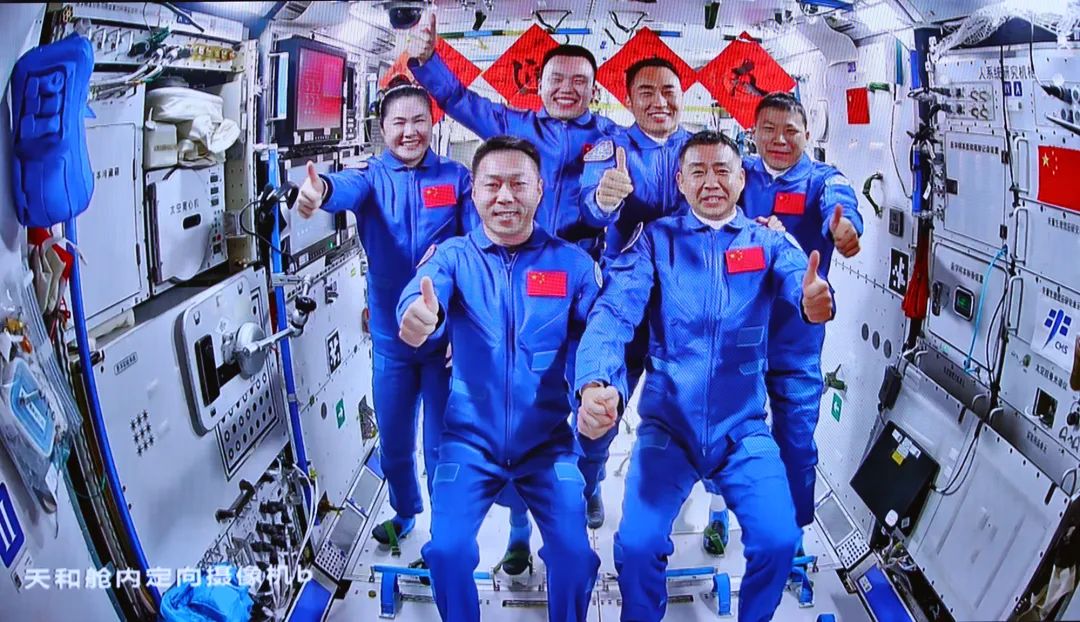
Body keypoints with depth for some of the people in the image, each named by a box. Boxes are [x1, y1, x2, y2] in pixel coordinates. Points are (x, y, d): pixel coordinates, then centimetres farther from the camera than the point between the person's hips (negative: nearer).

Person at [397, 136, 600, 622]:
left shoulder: (573, 263, 0)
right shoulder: (454, 256, -2)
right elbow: (422, 294, -23)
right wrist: (422, 313, -48)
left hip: (549, 441, 0)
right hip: (471, 439, 0)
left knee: (574, 555, -11)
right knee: (447, 550, -12)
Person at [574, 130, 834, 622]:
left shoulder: (767, 242, 2)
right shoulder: (655, 239, -2)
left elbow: (801, 280, -18)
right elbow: (613, 312, -17)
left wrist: (816, 301, -44)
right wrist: (595, 383, -36)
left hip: (743, 428, 1)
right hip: (667, 424, -1)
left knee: (778, 540, -14)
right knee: (637, 544, -16)